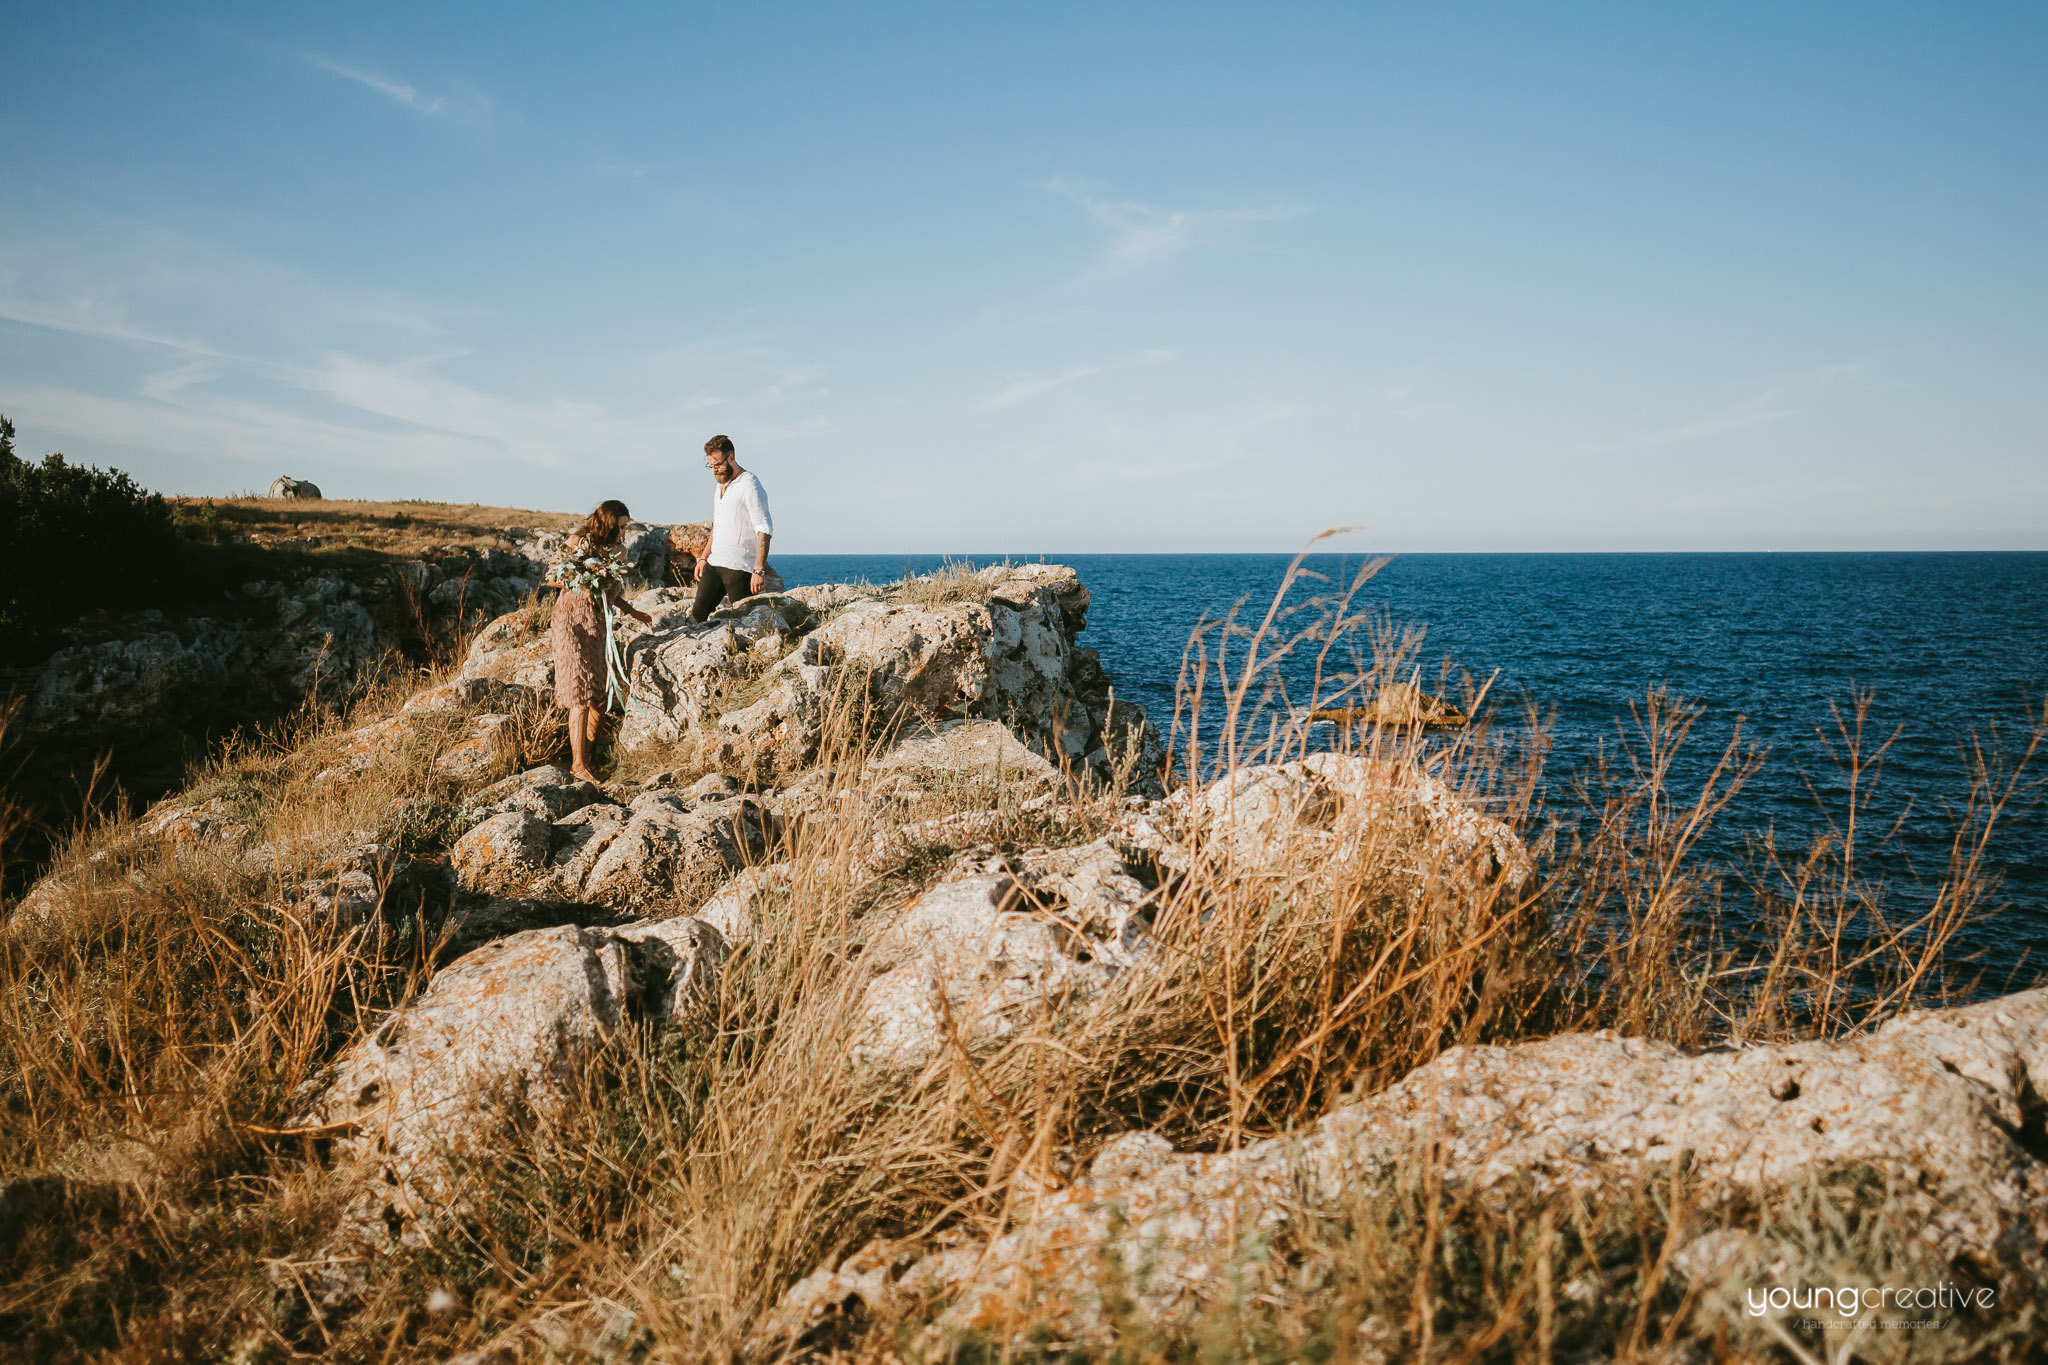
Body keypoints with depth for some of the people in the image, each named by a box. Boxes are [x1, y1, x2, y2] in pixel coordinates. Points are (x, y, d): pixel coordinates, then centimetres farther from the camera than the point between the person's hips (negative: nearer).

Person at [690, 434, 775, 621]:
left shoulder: (749, 485, -11)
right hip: (714, 563, 9)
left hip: (740, 567, -9)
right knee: (699, 613, 4)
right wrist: (704, 557, 21)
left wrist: (759, 570, -23)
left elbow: (764, 529, -17)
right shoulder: (721, 485, 18)